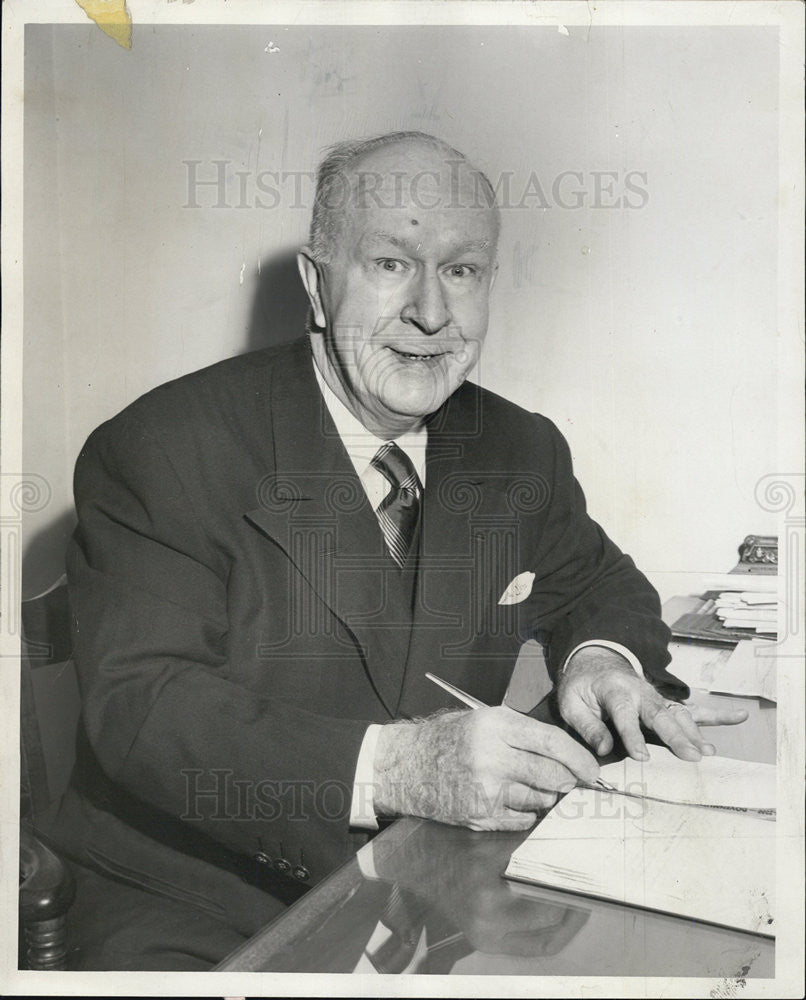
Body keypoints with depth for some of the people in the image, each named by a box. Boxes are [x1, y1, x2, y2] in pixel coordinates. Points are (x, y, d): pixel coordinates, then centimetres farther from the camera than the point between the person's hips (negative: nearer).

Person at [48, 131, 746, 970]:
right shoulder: (162, 450, -14)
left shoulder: (523, 453, 3)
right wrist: (389, 764, -34)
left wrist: (600, 657, -6)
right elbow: (139, 705, -21)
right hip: (194, 909, -4)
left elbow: (597, 583, 18)